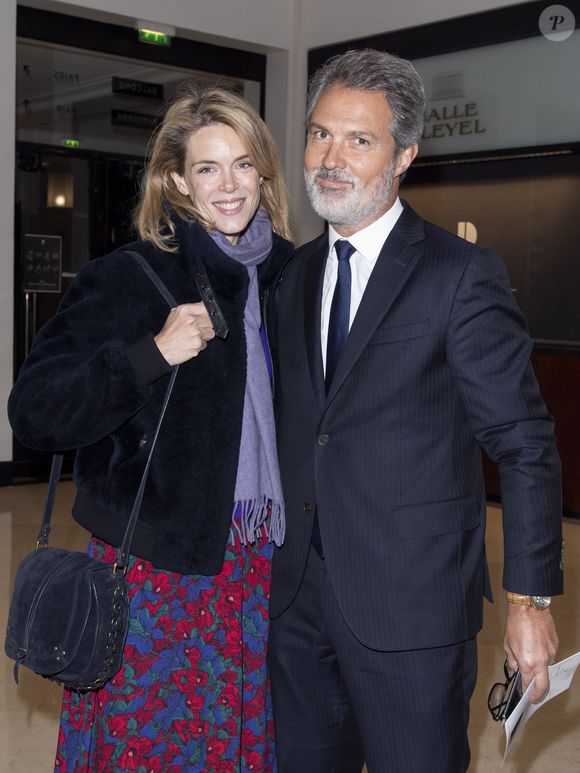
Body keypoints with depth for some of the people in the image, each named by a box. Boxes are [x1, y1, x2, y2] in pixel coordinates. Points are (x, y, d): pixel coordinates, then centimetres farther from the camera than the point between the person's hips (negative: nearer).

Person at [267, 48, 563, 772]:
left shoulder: (461, 272, -10)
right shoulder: (294, 274, 9)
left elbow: (525, 445, -10)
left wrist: (530, 601, -12)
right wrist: (270, 552, 13)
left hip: (411, 604, -5)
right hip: (297, 593, 6)